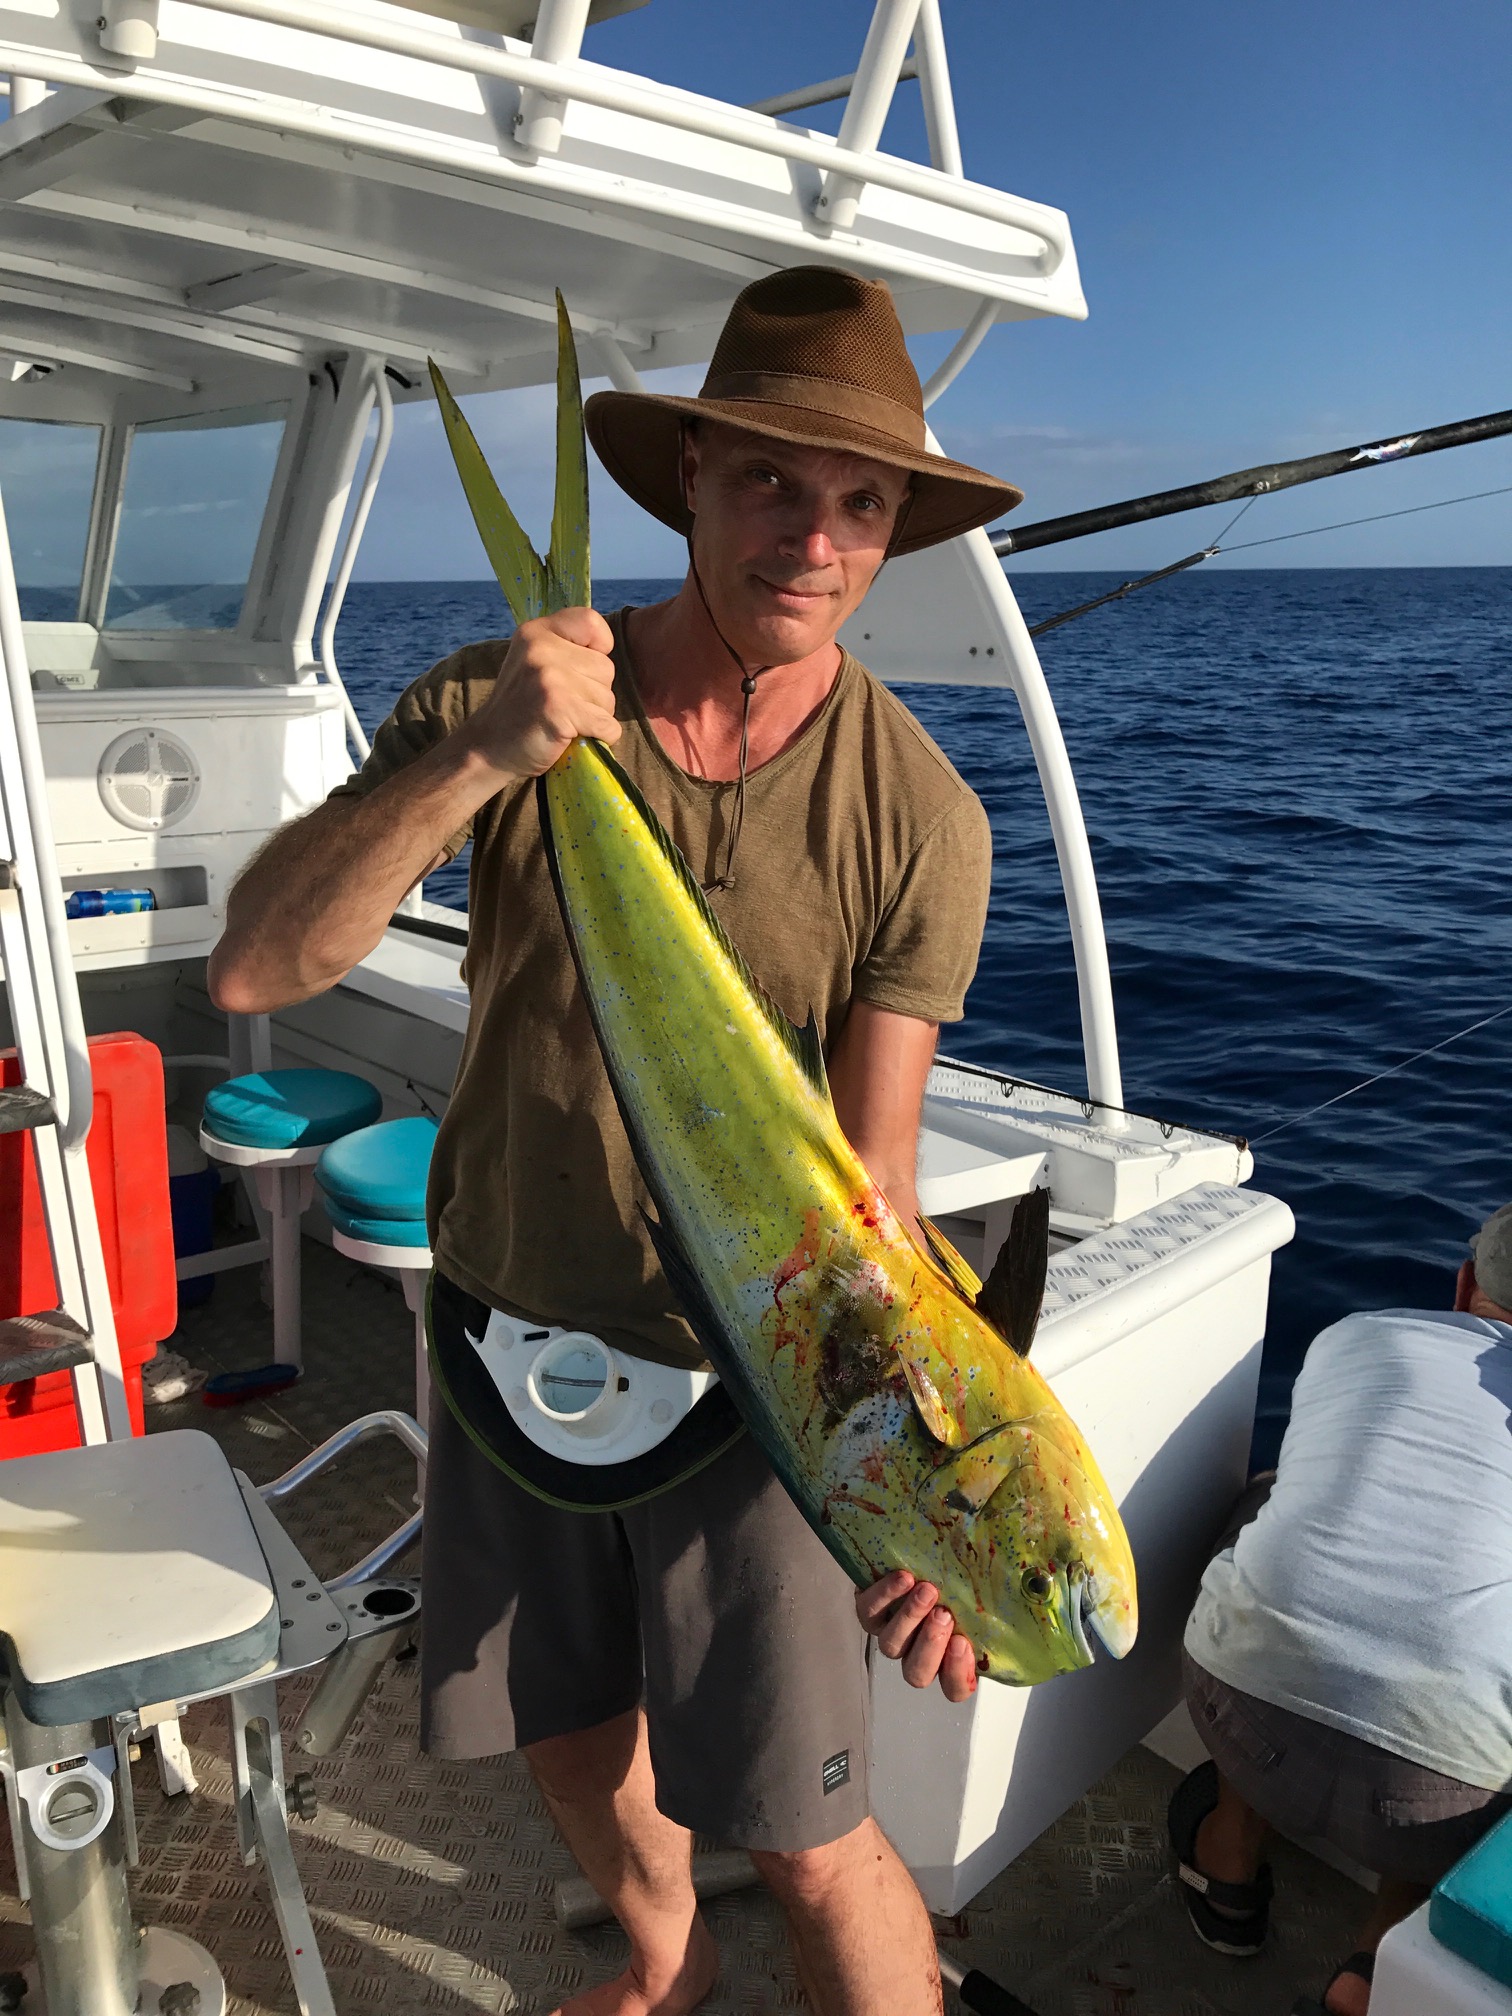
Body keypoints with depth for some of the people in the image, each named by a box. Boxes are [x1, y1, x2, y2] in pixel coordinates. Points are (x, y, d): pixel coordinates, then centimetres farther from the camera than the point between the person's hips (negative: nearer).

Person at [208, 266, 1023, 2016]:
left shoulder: (919, 817, -16)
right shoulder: (492, 700, -11)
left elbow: (867, 1184, -19)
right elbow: (255, 968, -18)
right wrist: (477, 763, -30)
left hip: (738, 1377, -3)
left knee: (809, 1846, 6)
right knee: (567, 1738, 26)